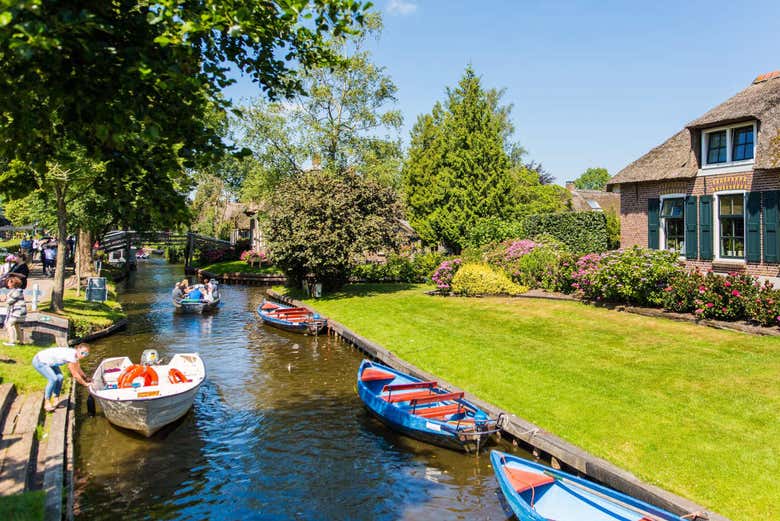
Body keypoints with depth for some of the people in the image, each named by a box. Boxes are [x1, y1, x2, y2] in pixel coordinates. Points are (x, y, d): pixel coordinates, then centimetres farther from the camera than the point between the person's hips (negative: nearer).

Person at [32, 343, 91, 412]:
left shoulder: (75, 354, -7)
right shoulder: (71, 356, -32)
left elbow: (78, 369, 12)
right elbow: (75, 375, -23)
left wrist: (86, 378, 11)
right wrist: (85, 384, -14)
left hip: (49, 362, 8)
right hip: (39, 361, -8)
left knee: (59, 377, -7)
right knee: (53, 379, -21)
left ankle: (56, 400, 4)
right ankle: (47, 403, -9)